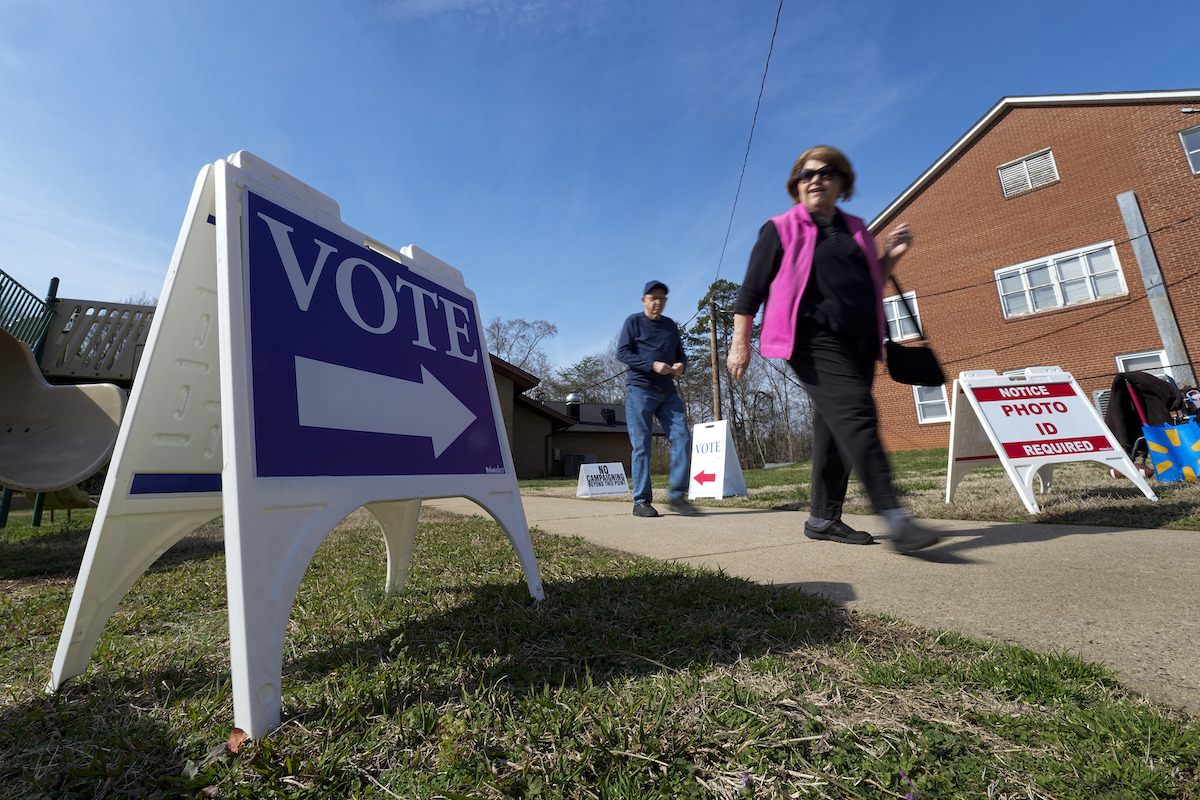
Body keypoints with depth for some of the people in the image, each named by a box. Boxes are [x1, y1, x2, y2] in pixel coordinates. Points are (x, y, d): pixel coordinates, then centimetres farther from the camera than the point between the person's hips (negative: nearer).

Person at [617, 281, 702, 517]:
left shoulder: (670, 325, 21)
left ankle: (676, 496, 3)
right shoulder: (634, 321, 5)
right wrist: (652, 365, -17)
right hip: (639, 389, -5)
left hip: (667, 392, 5)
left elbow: (680, 353, 23)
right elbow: (622, 352, -5)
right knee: (641, 446, -5)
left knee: (682, 438, -6)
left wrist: (681, 364, -2)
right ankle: (641, 501, 2)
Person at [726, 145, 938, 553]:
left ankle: (822, 518, 14)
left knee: (837, 427, 6)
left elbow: (871, 287, 29)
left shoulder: (856, 230, 23)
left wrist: (891, 257, 12)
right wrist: (740, 342, -7)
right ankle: (894, 517, -22)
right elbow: (751, 290, 1)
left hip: (858, 341, 7)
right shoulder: (781, 229, 6)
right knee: (856, 412, -22)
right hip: (814, 339, -6)